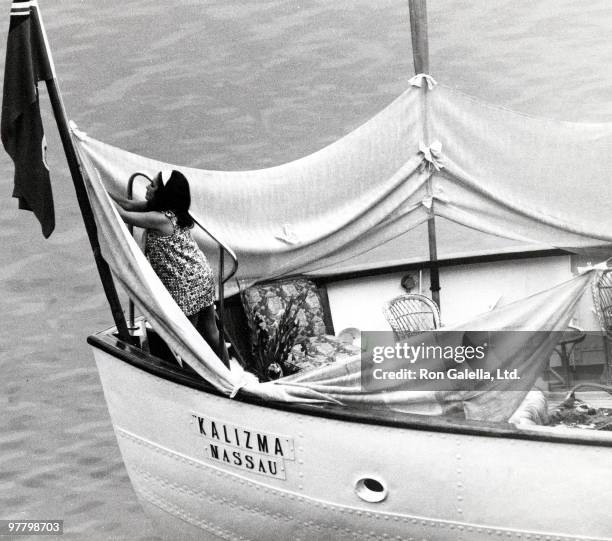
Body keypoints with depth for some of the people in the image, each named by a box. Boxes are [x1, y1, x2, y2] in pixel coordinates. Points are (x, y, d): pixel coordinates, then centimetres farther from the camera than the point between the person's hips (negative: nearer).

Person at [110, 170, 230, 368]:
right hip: (201, 276, 9)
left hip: (185, 285, -9)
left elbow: (122, 214, -17)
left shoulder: (160, 219, -22)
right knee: (210, 332, 17)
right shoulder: (169, 210, 5)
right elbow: (129, 205, 10)